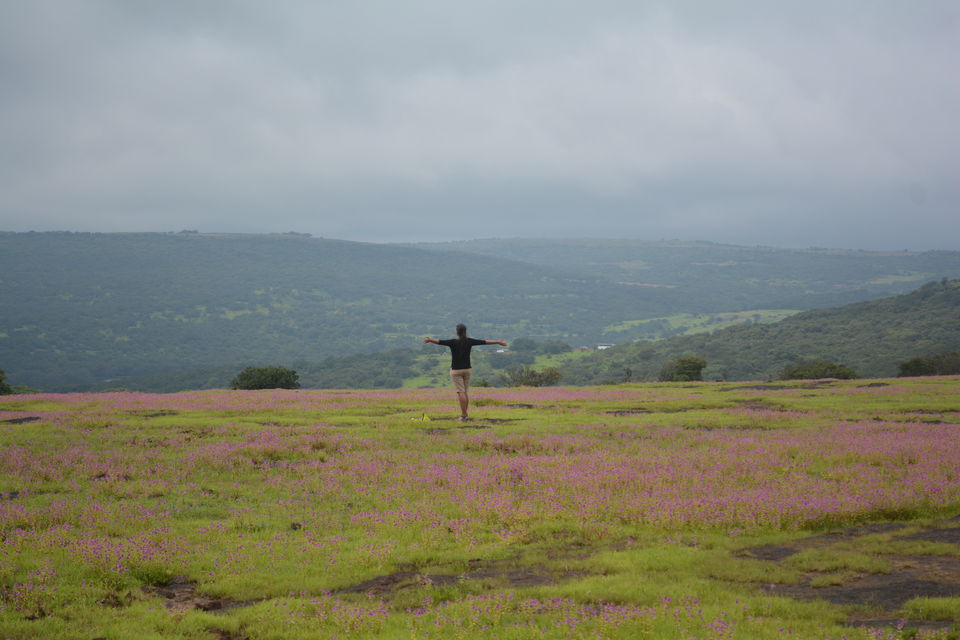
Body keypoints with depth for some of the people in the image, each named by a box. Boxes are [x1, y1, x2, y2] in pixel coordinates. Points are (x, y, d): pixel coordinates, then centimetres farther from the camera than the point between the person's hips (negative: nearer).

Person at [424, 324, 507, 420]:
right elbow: (484, 342, 3)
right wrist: (498, 342, 11)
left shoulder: (453, 342, -12)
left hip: (456, 370, -4)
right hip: (467, 369, 4)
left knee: (461, 392, -7)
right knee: (465, 392, 12)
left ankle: (463, 415, -11)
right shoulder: (469, 341, -2)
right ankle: (465, 414, 14)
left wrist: (429, 340, -35)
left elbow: (440, 341, -26)